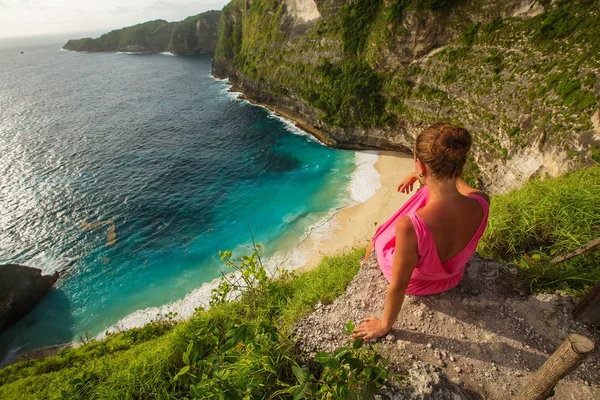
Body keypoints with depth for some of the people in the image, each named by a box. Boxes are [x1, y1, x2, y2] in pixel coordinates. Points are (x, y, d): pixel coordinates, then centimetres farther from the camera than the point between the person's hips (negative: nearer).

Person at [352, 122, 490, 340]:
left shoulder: (410, 227, -45)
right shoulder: (481, 202, -29)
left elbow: (398, 286, -29)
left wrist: (385, 325, -11)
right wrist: (421, 176, 10)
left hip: (416, 282, -4)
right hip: (453, 276, 4)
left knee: (379, 238, 26)